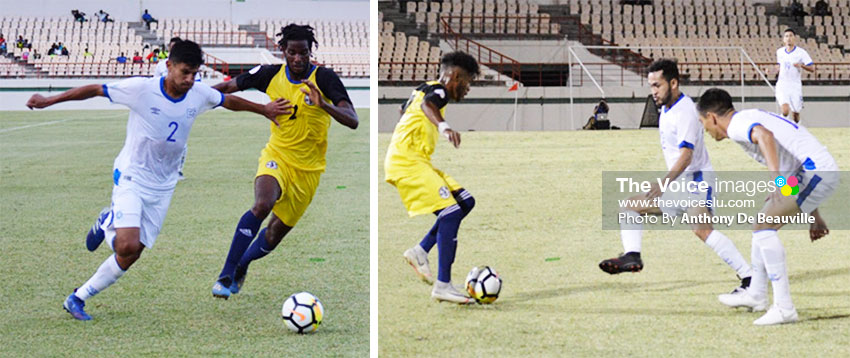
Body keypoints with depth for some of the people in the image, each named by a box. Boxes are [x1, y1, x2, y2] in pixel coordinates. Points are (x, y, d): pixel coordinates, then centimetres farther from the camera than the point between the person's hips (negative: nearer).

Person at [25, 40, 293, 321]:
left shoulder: (200, 94, -5)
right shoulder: (142, 89, -18)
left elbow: (230, 101, 16)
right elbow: (95, 90, -9)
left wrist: (264, 109, 28)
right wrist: (49, 101, -9)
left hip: (162, 186, 5)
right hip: (131, 178, -4)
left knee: (129, 257, 1)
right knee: (128, 245, -24)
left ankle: (78, 298, 16)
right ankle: (109, 222, 10)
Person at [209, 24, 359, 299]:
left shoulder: (324, 78, -12)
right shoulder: (270, 75, -4)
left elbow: (353, 121, -21)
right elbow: (230, 86, 11)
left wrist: (323, 105, -37)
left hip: (308, 170, 0)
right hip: (277, 156, 0)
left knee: (274, 235, 6)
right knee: (262, 206, -30)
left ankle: (241, 264, 38)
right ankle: (226, 275, -24)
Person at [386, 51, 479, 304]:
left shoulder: (424, 89, 20)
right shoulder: (438, 90, -9)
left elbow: (405, 109, 39)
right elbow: (427, 105, -34)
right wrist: (443, 126, -55)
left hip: (415, 160, 10)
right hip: (408, 162, -10)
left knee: (465, 202, 8)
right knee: (451, 213, -18)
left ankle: (420, 251, 6)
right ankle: (443, 286, -19)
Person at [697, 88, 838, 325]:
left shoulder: (737, 124, -7)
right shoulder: (751, 119, 25)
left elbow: (765, 135, -32)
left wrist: (775, 174, -45)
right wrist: (813, 215, 30)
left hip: (816, 171, -10)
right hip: (816, 173, 10)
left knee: (764, 227, -13)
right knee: (764, 223, 22)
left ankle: (784, 309, -14)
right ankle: (756, 295, 33)